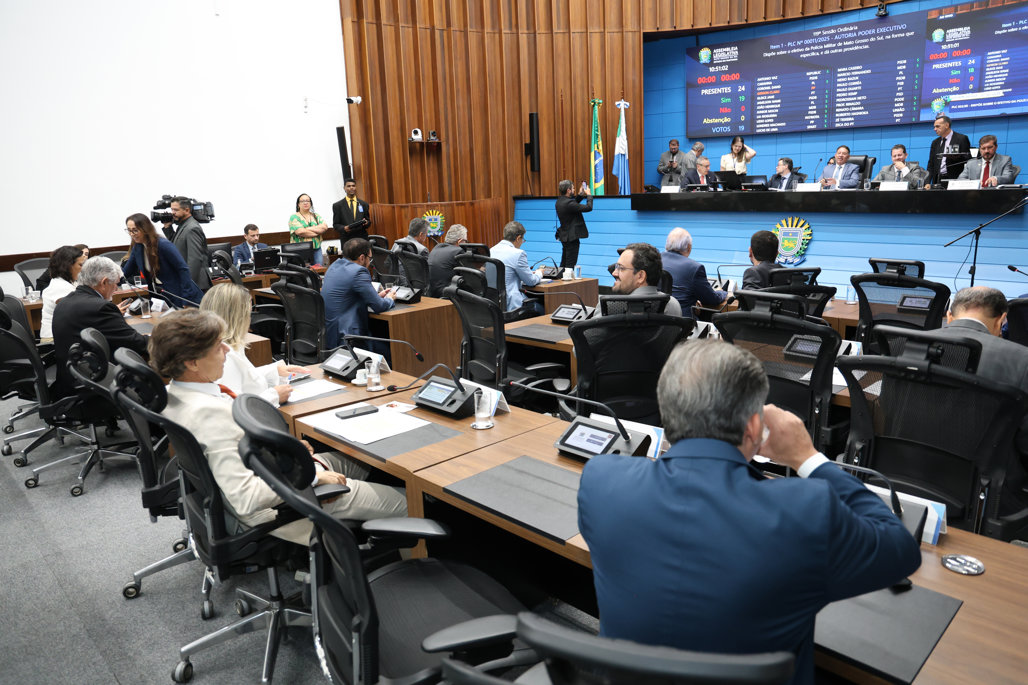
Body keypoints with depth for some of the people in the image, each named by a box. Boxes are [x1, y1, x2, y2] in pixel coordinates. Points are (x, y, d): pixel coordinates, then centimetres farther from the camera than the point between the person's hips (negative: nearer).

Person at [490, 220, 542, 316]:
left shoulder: (491, 251, 9)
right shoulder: (518, 253, -15)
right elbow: (531, 281, -4)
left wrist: (531, 273, 26)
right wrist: (539, 273, 18)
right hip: (510, 306, -8)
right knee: (542, 309, 13)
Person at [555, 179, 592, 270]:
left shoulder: (560, 201, 4)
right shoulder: (568, 203, -23)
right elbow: (589, 207, -21)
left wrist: (580, 195, 13)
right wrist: (589, 195, -6)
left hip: (564, 236, 9)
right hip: (572, 237, -9)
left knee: (564, 263, 17)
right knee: (570, 264, -3)